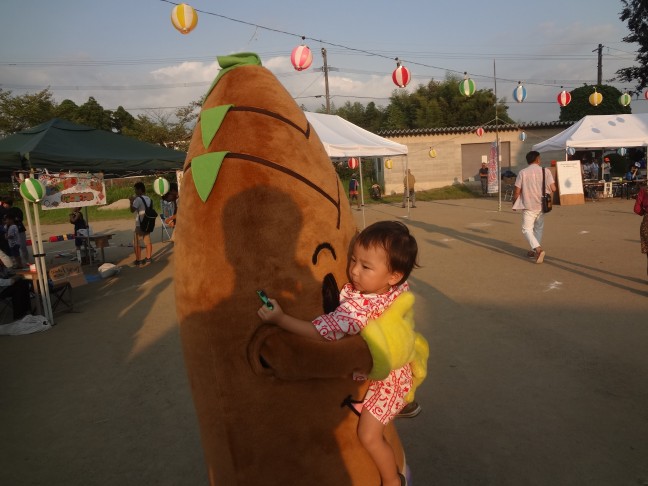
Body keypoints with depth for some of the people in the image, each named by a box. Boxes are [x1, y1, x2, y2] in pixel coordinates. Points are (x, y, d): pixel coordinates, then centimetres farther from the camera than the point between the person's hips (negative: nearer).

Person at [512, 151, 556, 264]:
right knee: (539, 228, 20)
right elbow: (553, 188, -7)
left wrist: (514, 203, 9)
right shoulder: (545, 171, -2)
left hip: (528, 205, -3)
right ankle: (534, 250, 27)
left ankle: (538, 249, -18)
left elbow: (517, 191, -6)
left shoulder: (523, 172, -5)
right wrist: (550, 199, 14)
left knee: (527, 229, 3)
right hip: (541, 205, 3)